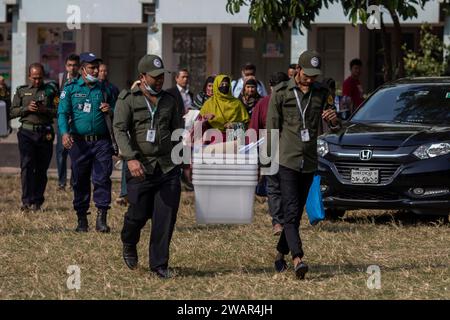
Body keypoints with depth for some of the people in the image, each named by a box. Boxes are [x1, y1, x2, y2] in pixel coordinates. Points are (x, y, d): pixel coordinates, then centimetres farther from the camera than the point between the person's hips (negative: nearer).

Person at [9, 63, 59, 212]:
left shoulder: (50, 90, 9)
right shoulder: (22, 91, 13)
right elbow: (12, 112, 8)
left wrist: (45, 110, -13)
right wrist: (27, 108, -8)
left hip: (45, 133, 0)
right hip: (27, 132, 0)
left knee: (41, 169, 2)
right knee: (27, 166, -12)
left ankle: (37, 202, 9)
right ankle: (27, 201, -15)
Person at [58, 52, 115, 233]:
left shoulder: (104, 89, 11)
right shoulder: (71, 89, 5)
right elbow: (63, 113, -3)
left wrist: (110, 111, -6)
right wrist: (64, 133, -20)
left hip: (101, 141, 1)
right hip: (79, 142, -1)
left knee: (102, 179, -8)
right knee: (80, 181, 6)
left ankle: (101, 218, -8)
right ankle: (82, 219, 15)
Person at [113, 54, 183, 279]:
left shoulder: (169, 101, 14)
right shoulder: (128, 100, -2)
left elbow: (177, 131, 23)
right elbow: (120, 130, -10)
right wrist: (131, 158, -23)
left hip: (168, 167, 4)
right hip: (140, 168, -4)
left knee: (166, 218, -3)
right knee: (139, 214, 1)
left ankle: (159, 264, 5)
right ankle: (129, 246, 34)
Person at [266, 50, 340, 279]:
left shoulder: (321, 94, 8)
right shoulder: (281, 93, -1)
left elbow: (336, 128, 6)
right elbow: (272, 128, 2)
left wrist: (334, 120, -18)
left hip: (309, 163, 4)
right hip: (287, 161, -4)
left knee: (297, 213, 10)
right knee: (291, 212, -14)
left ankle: (280, 254, 24)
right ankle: (297, 260, -27)